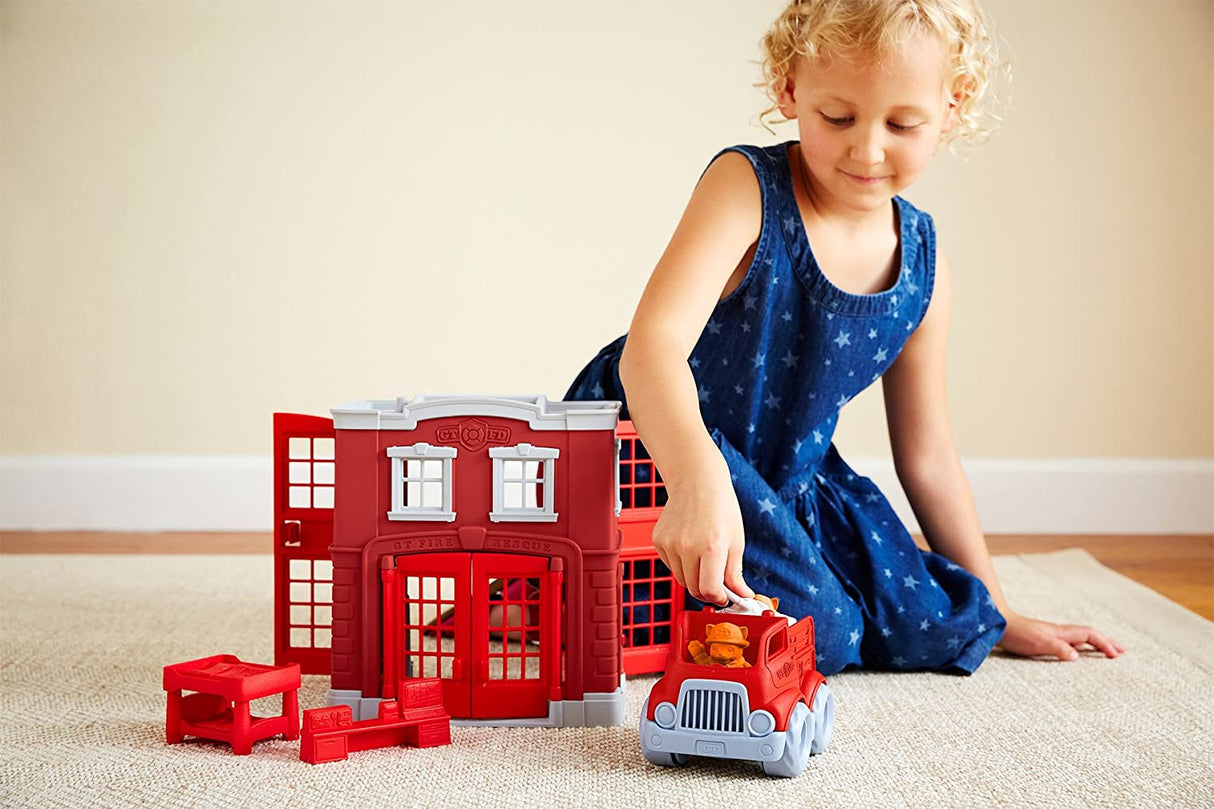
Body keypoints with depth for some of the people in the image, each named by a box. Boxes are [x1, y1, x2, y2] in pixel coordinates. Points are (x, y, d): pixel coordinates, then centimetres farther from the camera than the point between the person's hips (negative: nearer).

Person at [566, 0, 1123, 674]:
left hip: (788, 480, 6)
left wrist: (998, 615, 13)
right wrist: (697, 478, -56)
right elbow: (653, 343, -36)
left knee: (936, 630, -6)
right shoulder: (746, 188, -20)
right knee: (815, 634, -20)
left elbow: (926, 455, 9)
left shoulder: (922, 264, -2)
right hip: (654, 447, -6)